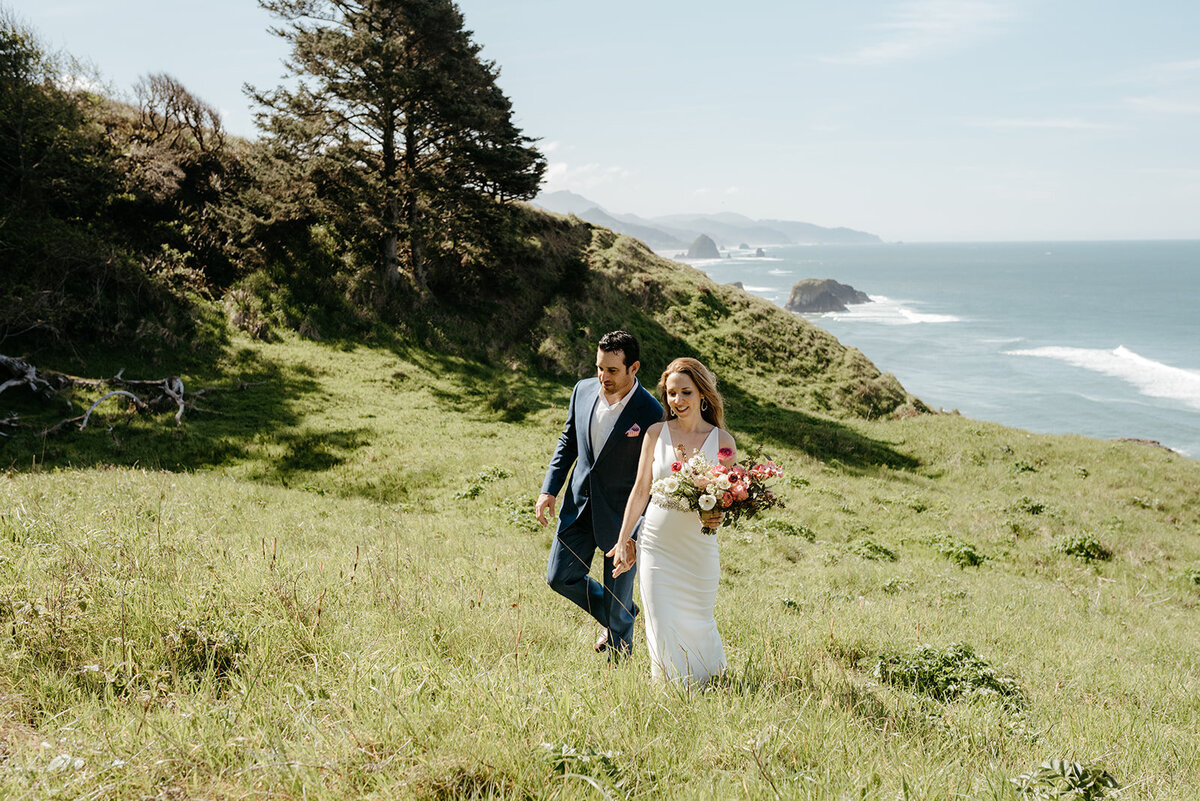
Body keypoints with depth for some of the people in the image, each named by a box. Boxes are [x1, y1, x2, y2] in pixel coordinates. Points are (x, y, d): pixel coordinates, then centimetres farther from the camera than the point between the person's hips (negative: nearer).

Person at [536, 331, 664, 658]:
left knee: (619, 596, 6)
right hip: (579, 505, 5)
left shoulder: (651, 413, -18)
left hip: (622, 513, -5)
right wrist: (549, 489, 4)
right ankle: (612, 617, 34)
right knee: (560, 577, 9)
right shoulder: (584, 390, -3)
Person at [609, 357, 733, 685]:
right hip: (657, 544, 1)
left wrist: (717, 516, -19)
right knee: (662, 628, 0)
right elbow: (640, 491, 6)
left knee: (697, 625, 10)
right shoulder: (657, 433, 1)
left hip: (698, 545, 0)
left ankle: (709, 689, 36)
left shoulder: (722, 441, -2)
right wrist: (623, 540, 6)